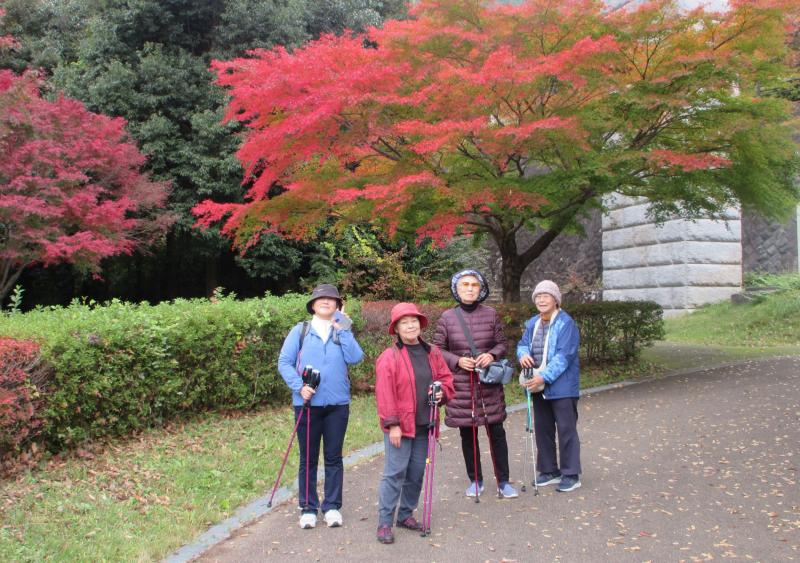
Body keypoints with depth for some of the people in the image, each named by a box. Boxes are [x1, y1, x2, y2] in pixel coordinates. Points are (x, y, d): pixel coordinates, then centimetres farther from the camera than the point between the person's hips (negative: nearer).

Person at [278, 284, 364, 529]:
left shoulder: (343, 331, 9)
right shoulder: (300, 330, 4)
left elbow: (355, 358, -7)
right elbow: (284, 362, -1)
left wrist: (343, 330, -10)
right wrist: (299, 386, -14)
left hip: (338, 404, 1)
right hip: (307, 403, -1)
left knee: (333, 456, 8)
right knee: (308, 458, 7)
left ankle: (332, 506, 18)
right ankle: (308, 508, 17)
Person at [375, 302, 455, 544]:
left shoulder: (433, 353, 8)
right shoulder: (389, 357, -9)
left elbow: (445, 378, 17)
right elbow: (384, 394, -12)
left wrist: (442, 392, -6)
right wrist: (392, 424, -15)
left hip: (423, 425, 6)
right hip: (399, 426, -6)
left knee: (417, 473, 13)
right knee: (395, 473, -5)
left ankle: (406, 514, 28)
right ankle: (385, 522, 4)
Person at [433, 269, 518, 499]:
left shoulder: (491, 314, 2)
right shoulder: (447, 317, -1)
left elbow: (502, 343, 7)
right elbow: (438, 349, 3)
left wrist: (492, 355, -14)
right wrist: (458, 361, -13)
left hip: (489, 385, 0)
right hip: (461, 385, 0)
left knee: (496, 432, 4)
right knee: (467, 435, 10)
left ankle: (503, 481, 16)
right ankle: (475, 480, 26)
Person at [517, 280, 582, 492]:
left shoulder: (566, 323, -14)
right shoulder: (532, 323, 10)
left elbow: (564, 356, -21)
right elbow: (523, 343, 14)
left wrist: (544, 377, -28)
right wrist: (523, 353, -12)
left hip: (562, 387, -7)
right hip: (539, 387, 8)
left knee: (566, 430, -1)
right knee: (542, 429, 14)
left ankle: (571, 474, 9)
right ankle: (549, 471, 27)